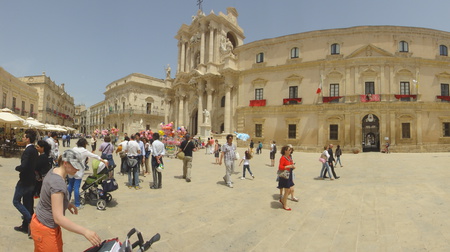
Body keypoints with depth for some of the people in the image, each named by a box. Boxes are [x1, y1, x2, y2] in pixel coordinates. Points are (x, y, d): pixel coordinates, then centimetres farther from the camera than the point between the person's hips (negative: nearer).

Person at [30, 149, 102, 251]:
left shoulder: (54, 171, -4)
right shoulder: (58, 183, -32)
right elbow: (58, 218, -36)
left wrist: (67, 203, 3)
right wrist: (85, 231, -40)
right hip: (45, 230, -9)